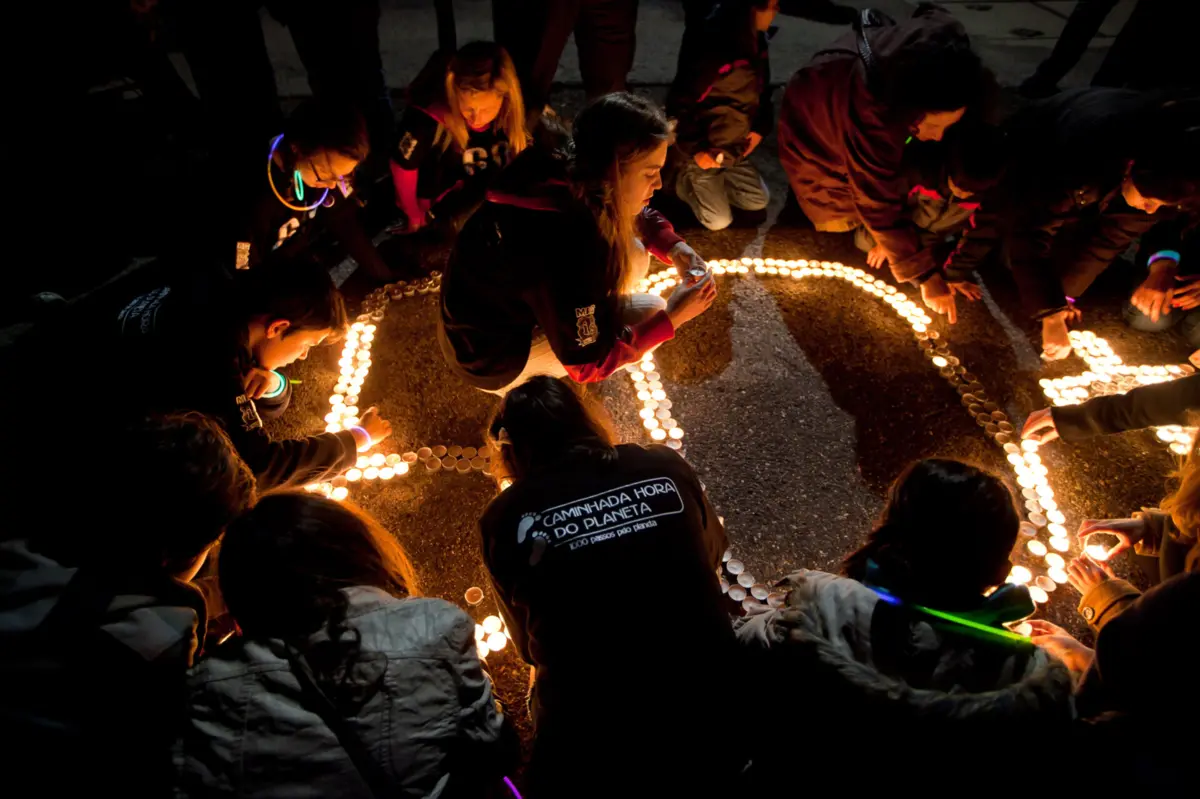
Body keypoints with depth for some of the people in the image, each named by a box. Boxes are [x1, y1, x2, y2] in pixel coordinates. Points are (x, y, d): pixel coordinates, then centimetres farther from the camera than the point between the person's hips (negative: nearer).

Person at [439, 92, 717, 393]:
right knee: (648, 312, -13)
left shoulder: (565, 169, -13)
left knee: (633, 255, -1)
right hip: (491, 353, -7)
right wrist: (670, 317, -21)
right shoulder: (563, 246, -36)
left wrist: (675, 248, -9)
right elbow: (586, 364, -23)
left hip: (511, 304, 8)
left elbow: (638, 215, 9)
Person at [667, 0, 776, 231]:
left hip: (734, 149, 8)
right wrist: (693, 150, -24)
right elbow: (678, 106, -25)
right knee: (718, 221, -5)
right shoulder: (712, 48, -29)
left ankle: (711, 181, 22)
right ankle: (684, 179, 17)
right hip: (704, 148, -7)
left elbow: (761, 89, 15)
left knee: (758, 201, 10)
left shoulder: (755, 42, -2)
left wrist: (761, 128, 1)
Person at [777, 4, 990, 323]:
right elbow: (883, 207, -42)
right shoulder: (871, 118, -50)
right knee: (838, 220, 3)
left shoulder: (942, 53, -33)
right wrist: (926, 276, -37)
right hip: (815, 124, -5)